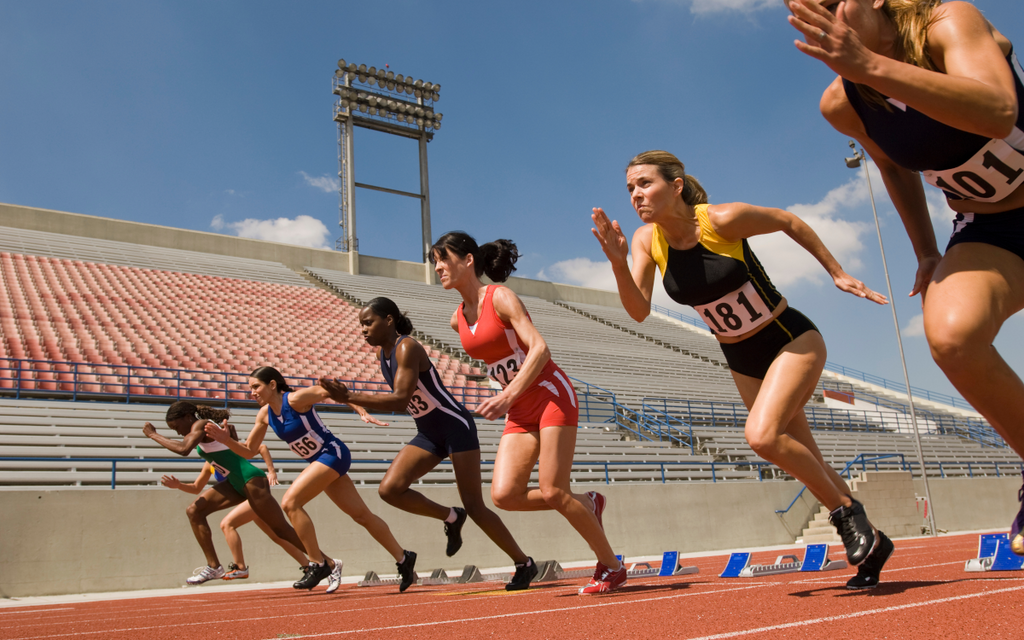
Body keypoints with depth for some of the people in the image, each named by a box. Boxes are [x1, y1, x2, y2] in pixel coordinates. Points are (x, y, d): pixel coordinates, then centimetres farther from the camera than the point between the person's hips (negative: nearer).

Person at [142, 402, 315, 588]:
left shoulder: (201, 425, -12)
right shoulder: (198, 431, 15)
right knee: (194, 511, 2)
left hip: (251, 480, -10)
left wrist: (153, 435, -16)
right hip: (235, 483, 10)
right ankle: (214, 567, 6)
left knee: (281, 530, -6)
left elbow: (183, 449, -28)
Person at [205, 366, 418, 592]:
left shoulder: (296, 399, -17)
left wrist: (362, 412, -26)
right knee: (361, 515, 11)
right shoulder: (265, 414, 5)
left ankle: (319, 564, -8)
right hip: (319, 461, 8)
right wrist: (226, 440, -7)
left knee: (290, 502, -18)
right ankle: (403, 559, 21)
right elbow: (249, 450, 10)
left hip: (333, 453, -8)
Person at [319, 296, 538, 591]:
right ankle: (450, 517, 10)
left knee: (474, 507, -6)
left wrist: (348, 397, -33)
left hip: (456, 426, -8)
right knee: (389, 489, -10)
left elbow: (400, 400, -32)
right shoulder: (382, 352, 6)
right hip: (428, 434, 8)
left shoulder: (407, 348, -20)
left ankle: (524, 563, 13)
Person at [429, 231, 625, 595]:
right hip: (520, 412, 7)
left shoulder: (500, 297, -12)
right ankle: (587, 504, 14)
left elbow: (540, 348, -22)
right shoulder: (458, 319, 9)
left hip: (552, 395, -7)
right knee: (503, 495, -9)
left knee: (552, 492, -11)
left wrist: (509, 395, -32)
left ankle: (612, 567, 9)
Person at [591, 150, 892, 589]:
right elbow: (639, 311, -17)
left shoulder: (723, 220, -23)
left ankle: (849, 516, -4)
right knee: (807, 464, 12)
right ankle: (869, 540, 32)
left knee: (761, 434, -27)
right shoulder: (646, 240, -9)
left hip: (792, 340, -5)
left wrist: (837, 273, -1)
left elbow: (789, 221, -6)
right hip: (742, 361, 6)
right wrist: (618, 262, -33)